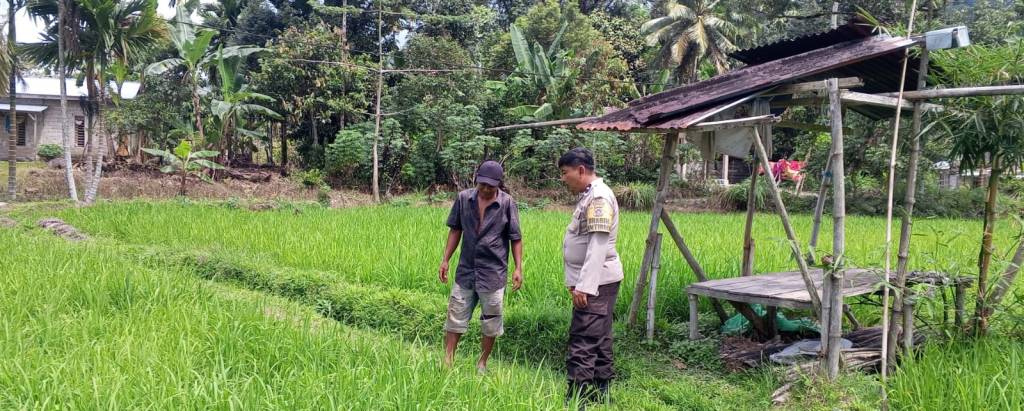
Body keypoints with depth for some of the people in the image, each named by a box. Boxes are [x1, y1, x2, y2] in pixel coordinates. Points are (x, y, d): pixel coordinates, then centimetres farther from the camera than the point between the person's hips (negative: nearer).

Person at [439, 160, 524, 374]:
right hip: (466, 270, 2)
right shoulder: (464, 198, -2)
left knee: (490, 323, 10)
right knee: (455, 318, 6)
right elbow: (455, 230, 8)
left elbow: (515, 238, -2)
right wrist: (445, 260, 5)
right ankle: (447, 362, 14)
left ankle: (482, 365, 26)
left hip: (493, 273, -2)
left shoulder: (507, 203, -8)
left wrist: (518, 268, -7)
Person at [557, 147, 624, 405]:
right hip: (595, 282, 10)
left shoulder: (599, 197, -17)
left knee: (583, 344, -9)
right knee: (599, 341, 14)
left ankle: (576, 399, -7)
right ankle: (600, 392, 22)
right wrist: (577, 280, 20)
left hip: (596, 283, -10)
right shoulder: (589, 195, 15)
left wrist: (584, 286, -26)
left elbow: (598, 246, -24)